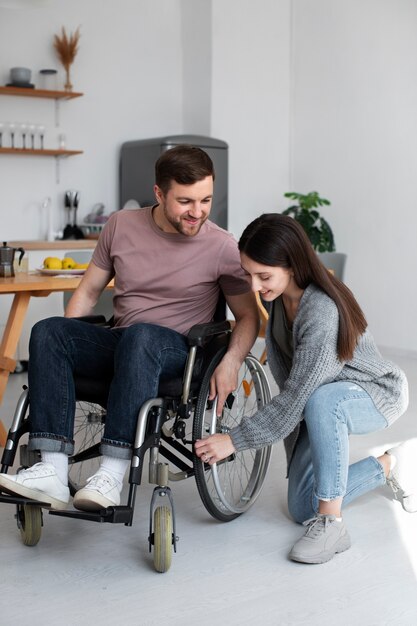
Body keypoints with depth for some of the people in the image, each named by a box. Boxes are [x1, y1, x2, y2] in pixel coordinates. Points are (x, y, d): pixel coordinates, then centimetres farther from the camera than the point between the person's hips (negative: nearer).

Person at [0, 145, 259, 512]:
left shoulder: (222, 247, -3)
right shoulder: (122, 226, 5)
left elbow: (248, 316, 4)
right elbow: (89, 291, 14)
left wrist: (231, 362, -15)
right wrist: (63, 346, 0)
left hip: (177, 352, -4)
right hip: (119, 345, 4)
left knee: (140, 336, -38)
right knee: (48, 331, -23)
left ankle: (111, 476, -40)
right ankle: (53, 472, -32)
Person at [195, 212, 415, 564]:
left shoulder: (322, 313, -36)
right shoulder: (277, 295, -13)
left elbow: (296, 399, -33)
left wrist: (233, 440, -29)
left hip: (377, 394, -8)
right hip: (320, 404, 8)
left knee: (321, 401, -43)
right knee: (303, 509, 5)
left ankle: (331, 525, -29)